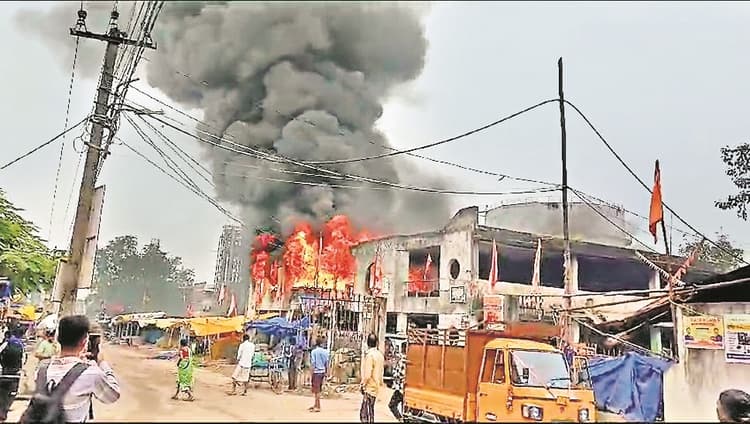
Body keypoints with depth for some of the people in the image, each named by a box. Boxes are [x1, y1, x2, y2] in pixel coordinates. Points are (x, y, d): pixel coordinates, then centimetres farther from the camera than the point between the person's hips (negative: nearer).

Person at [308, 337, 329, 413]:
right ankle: (316, 405, 27)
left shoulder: (314, 351, -8)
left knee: (316, 390, 1)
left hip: (316, 372, -5)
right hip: (323, 372, 5)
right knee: (318, 390, 17)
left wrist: (312, 373, -6)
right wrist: (326, 373, 13)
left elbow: (313, 363, -10)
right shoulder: (326, 352, 3)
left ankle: (318, 407, 3)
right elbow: (327, 363, 6)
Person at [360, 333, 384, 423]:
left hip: (369, 387, -9)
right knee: (370, 410, 17)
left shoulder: (370, 355, -17)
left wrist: (362, 384, -7)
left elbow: (367, 374, -19)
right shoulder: (380, 355, 7)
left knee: (364, 412, -9)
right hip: (376, 386, 9)